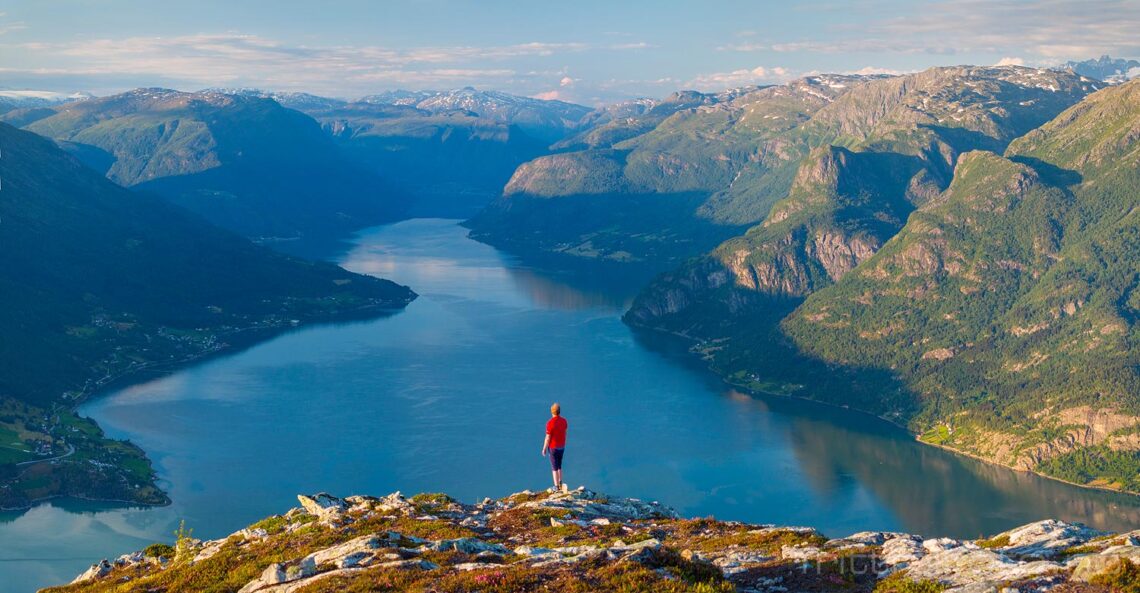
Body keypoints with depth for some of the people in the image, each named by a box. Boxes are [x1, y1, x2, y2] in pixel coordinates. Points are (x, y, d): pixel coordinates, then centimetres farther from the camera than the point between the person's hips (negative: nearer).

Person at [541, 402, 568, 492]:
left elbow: (547, 438, -19)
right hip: (561, 447, 6)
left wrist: (544, 449, -6)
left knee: (554, 467, 5)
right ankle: (560, 484, 26)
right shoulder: (564, 421, -5)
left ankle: (556, 486, 10)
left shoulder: (550, 423, -24)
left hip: (553, 448, -5)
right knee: (559, 466, 21)